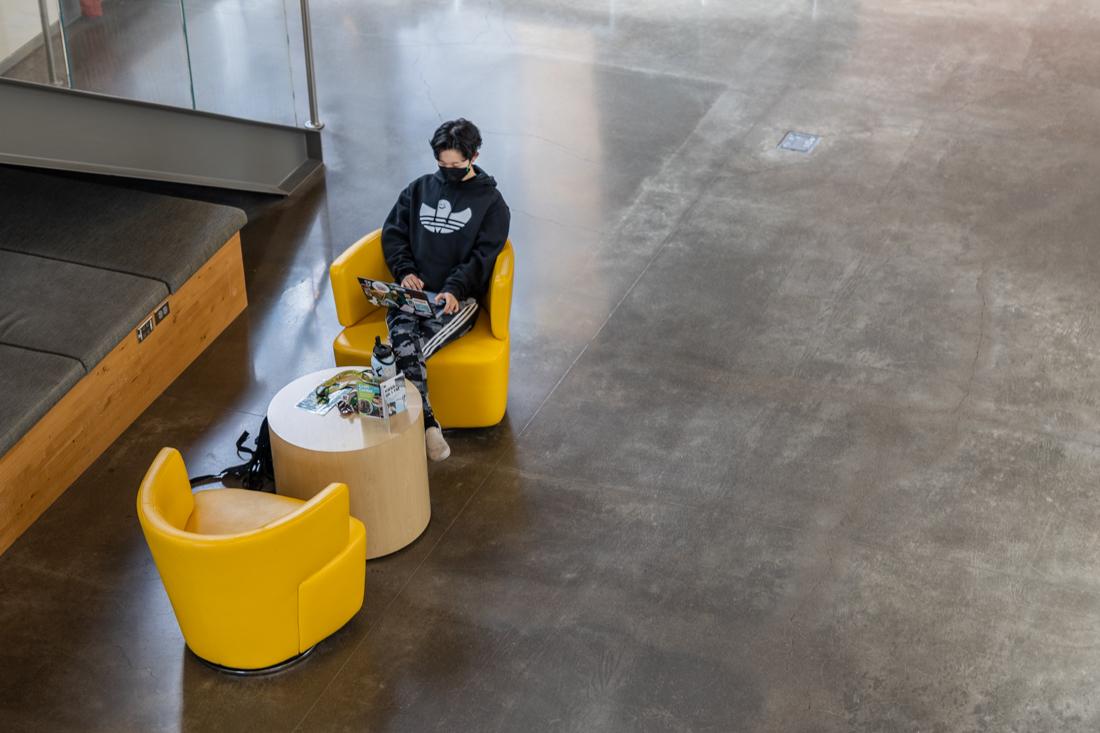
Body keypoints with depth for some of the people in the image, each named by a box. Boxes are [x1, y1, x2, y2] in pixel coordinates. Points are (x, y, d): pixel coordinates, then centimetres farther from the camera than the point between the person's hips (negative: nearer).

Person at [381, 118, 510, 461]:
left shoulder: (491, 202, 7)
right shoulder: (419, 189, 18)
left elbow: (483, 256, -3)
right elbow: (393, 232, 17)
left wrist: (455, 288, -19)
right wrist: (405, 270, -3)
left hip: (458, 297, -3)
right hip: (412, 290, 3)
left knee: (407, 353, -31)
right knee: (403, 340, -32)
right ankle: (428, 425, -38)